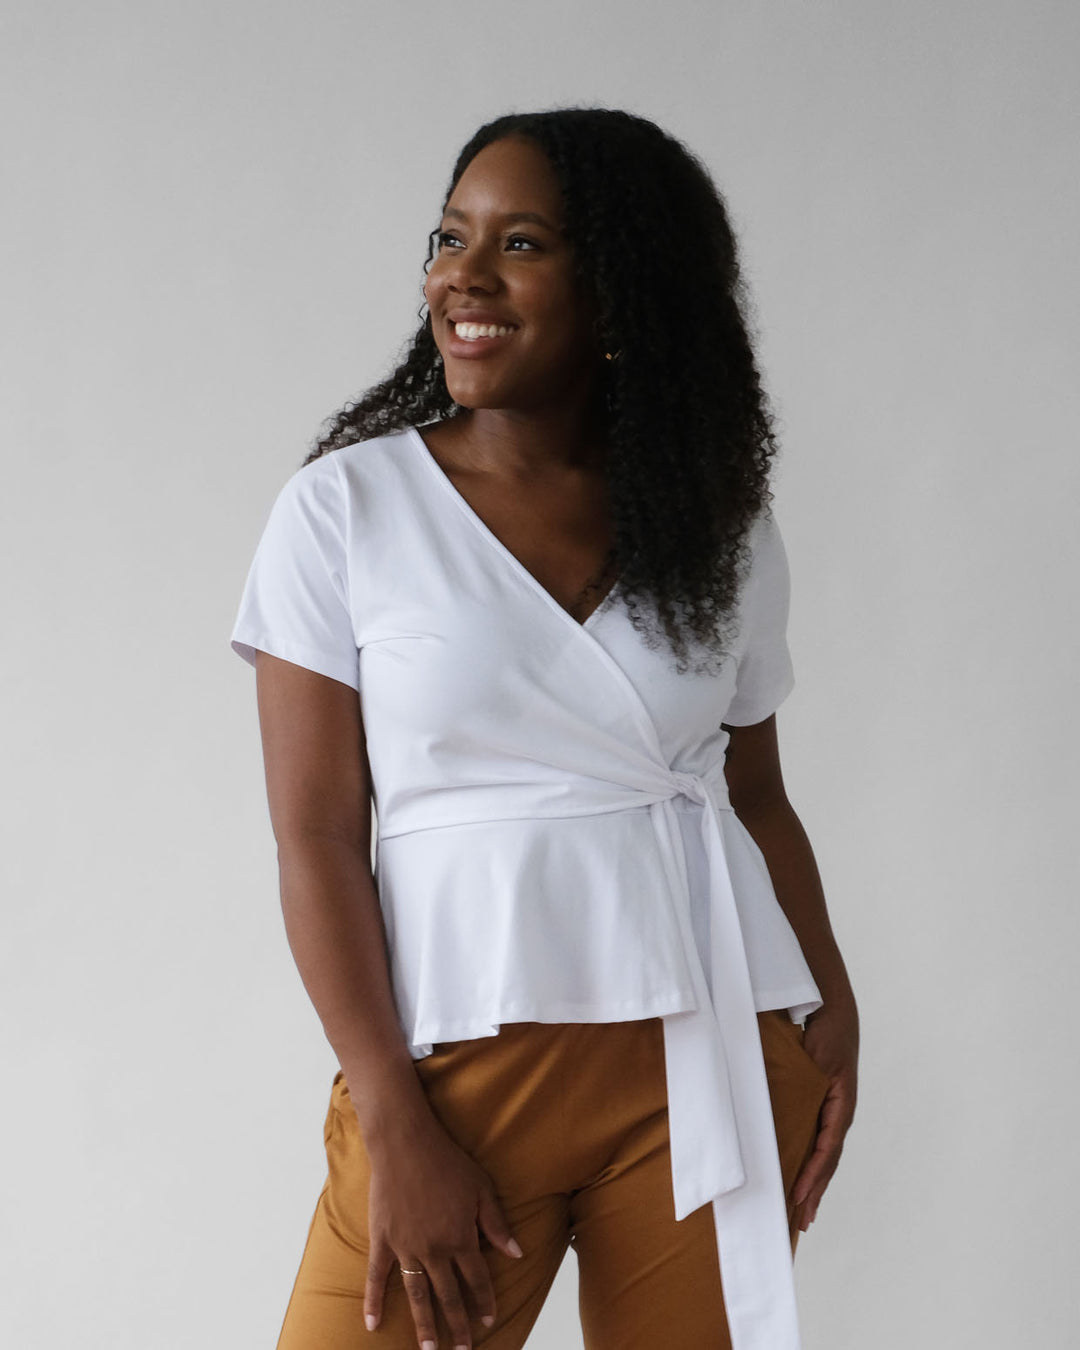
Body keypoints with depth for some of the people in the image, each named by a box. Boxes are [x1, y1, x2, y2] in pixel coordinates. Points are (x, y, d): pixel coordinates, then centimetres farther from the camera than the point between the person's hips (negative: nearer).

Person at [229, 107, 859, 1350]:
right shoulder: (345, 507, -1)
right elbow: (316, 838, -5)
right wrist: (397, 1131, -12)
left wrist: (830, 1000, -3)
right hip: (456, 1057, -2)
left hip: (713, 1059, 2)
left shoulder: (725, 527, 8)